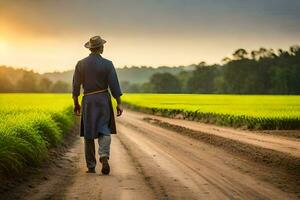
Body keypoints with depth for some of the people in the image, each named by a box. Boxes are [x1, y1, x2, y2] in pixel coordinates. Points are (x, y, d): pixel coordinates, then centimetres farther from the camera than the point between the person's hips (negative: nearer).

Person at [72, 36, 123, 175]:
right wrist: (119, 103, -3)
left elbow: (76, 86, 2)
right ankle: (104, 157, -20)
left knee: (88, 134, 8)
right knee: (104, 130, 6)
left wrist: (76, 104, 11)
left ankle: (91, 166, 10)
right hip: (103, 100, -1)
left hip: (88, 101, 1)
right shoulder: (107, 64, -5)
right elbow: (114, 85, -8)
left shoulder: (81, 64, 0)